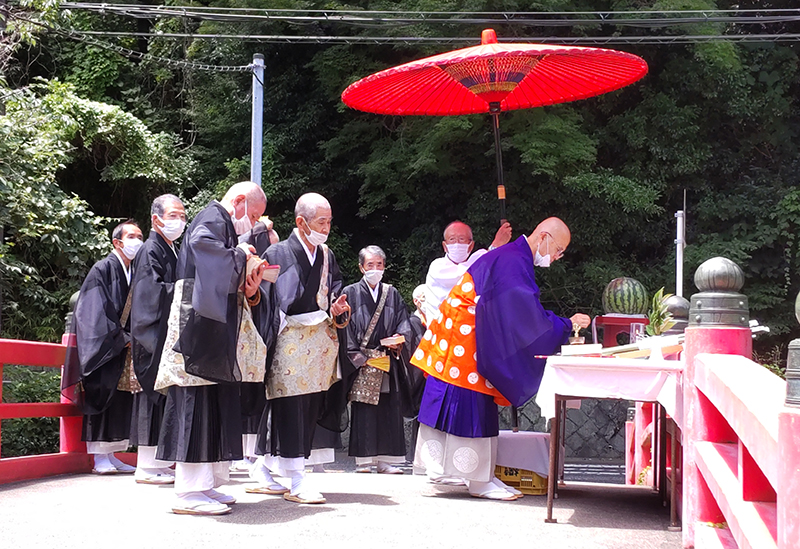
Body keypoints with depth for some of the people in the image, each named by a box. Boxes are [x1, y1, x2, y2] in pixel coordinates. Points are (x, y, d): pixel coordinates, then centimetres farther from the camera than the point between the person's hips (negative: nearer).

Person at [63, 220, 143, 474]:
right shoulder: (103, 270, -9)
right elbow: (98, 312, -14)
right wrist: (122, 339, -16)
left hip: (123, 348, 7)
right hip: (102, 348, -7)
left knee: (122, 401, 4)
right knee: (102, 396, -8)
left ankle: (112, 455, 10)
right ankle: (99, 458, -4)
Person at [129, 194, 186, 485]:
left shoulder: (170, 251, 20)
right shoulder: (151, 251, -8)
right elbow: (152, 291, -18)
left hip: (170, 336, 9)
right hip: (155, 335, -9)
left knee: (163, 398, 9)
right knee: (154, 394, -8)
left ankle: (158, 464, 14)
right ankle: (147, 467, -4)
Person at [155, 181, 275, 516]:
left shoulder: (227, 228, 25)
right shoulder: (212, 219, -4)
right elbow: (202, 246, -27)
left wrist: (251, 291, 2)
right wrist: (240, 255, -11)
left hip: (219, 335, 10)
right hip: (200, 325, -10)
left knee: (216, 407, 8)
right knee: (198, 403, -11)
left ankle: (207, 484, 12)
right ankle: (189, 491, -12)